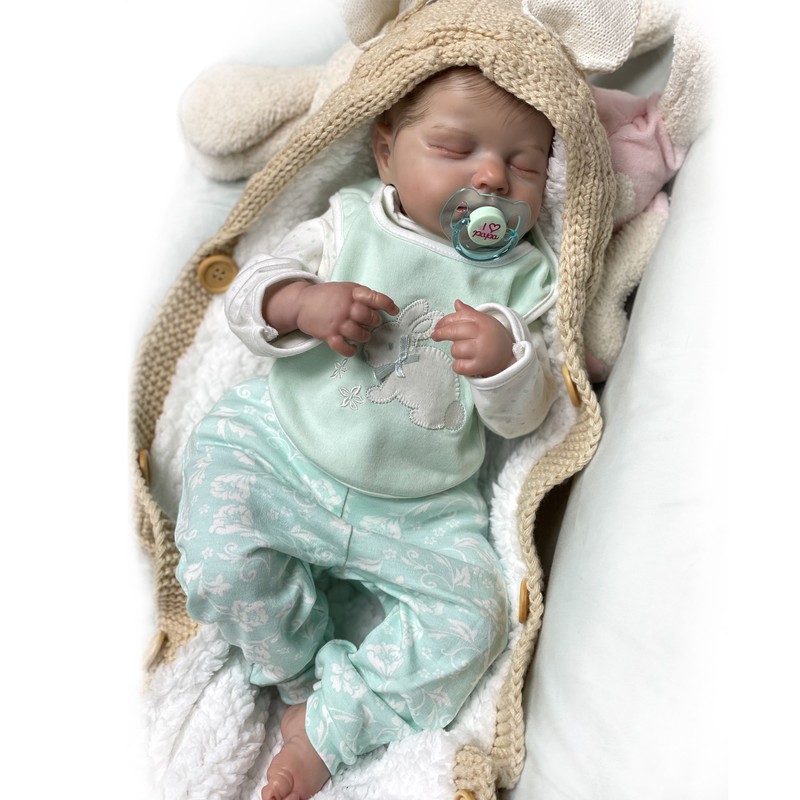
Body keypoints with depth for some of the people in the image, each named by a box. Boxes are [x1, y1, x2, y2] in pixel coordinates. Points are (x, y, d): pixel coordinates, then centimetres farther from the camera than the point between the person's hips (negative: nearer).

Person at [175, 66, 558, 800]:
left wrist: (505, 359, -22)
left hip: (419, 512, 1)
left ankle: (324, 730, 0)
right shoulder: (349, 223, 0)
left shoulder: (521, 279, 2)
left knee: (472, 618, -14)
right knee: (218, 566, -19)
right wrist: (303, 301, -21)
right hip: (278, 448, 0)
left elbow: (522, 416, 0)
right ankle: (305, 675, 10)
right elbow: (248, 294, 1)